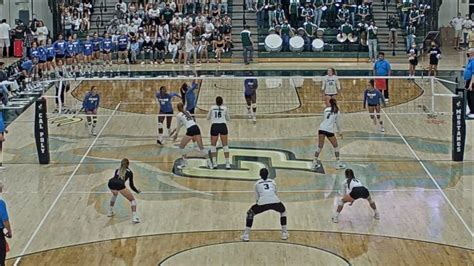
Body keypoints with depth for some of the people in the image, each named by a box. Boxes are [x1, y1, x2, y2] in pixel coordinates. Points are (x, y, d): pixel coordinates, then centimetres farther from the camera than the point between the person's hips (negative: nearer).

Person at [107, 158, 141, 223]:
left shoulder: (117, 170, 33)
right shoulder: (129, 172, 24)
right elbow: (131, 185, 23)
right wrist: (137, 191, 40)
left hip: (111, 183, 4)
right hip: (120, 184, -4)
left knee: (115, 194, 40)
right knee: (132, 200, 9)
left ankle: (110, 212, 47)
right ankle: (134, 217, -10)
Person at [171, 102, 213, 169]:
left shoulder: (178, 115, 4)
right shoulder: (187, 112, 22)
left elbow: (178, 126, 13)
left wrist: (176, 134, 27)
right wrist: (176, 129, 42)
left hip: (190, 130, -6)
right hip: (196, 128, 6)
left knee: (181, 146, 12)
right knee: (201, 147, 5)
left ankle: (184, 163, 16)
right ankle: (209, 163, 0)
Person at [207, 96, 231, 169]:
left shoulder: (212, 108, 10)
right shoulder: (225, 108, 9)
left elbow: (208, 118, 20)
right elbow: (228, 118, 20)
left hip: (214, 126, 0)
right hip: (223, 126, 0)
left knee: (213, 145, 11)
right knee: (225, 145, 5)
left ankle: (214, 163, 3)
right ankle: (227, 163, -1)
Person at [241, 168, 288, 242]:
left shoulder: (257, 183, 24)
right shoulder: (273, 182, 27)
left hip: (262, 202, -1)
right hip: (275, 201, 1)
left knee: (250, 213, 24)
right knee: (283, 211, 34)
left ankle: (246, 235, 15)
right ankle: (284, 233, 30)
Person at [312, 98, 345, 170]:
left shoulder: (326, 109, 14)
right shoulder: (337, 112, 6)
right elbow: (338, 123, 10)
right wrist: (339, 132, 24)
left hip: (321, 128, 3)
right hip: (329, 130, -3)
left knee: (319, 146, 12)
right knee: (335, 146, 13)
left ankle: (314, 164, 12)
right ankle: (339, 164, 16)